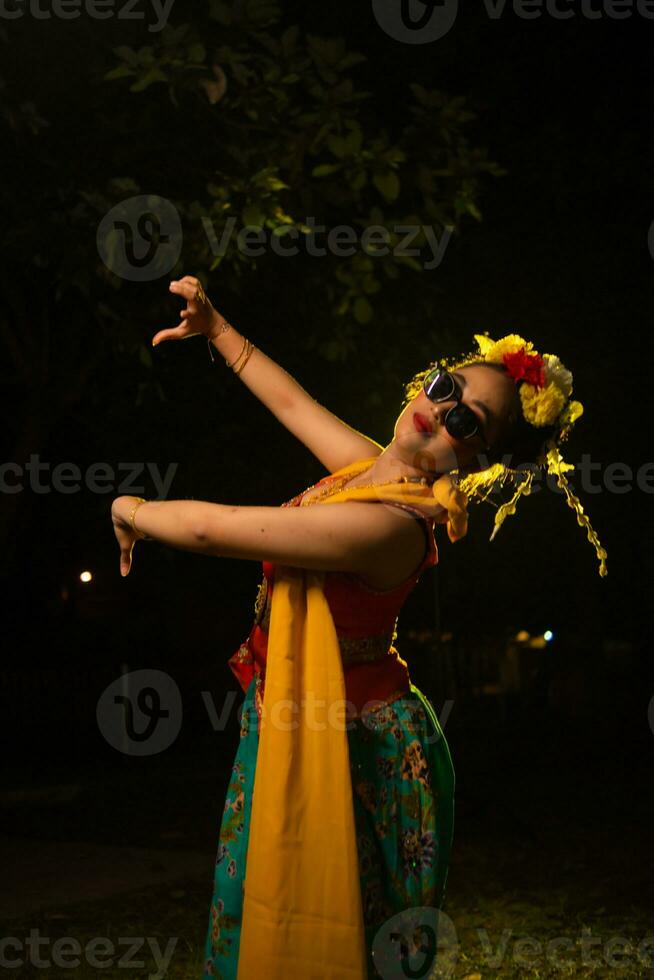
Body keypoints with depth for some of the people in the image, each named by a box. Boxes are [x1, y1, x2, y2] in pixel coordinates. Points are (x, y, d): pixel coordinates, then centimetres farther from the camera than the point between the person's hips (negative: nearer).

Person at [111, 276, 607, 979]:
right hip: (298, 726, 9)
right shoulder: (374, 466, 1)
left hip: (347, 746, -9)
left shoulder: (390, 524, -27)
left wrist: (132, 510, -2)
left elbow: (207, 528, -21)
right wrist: (215, 329, 28)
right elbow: (292, 401, 21)